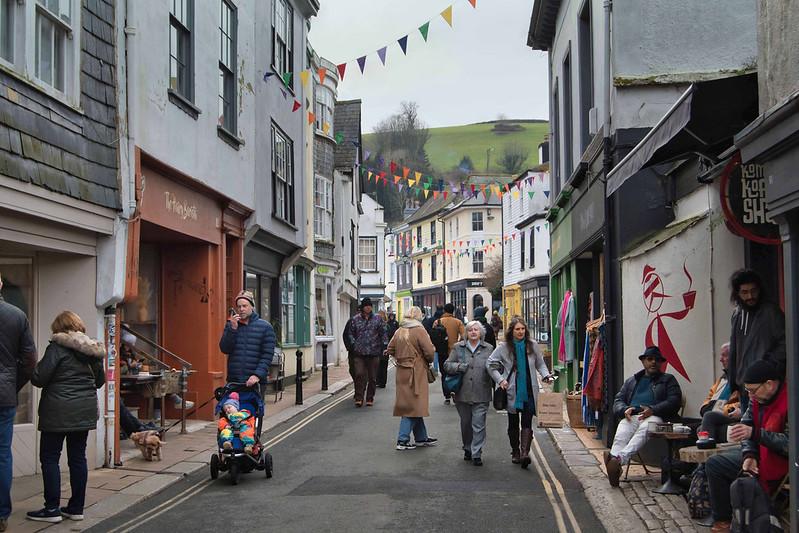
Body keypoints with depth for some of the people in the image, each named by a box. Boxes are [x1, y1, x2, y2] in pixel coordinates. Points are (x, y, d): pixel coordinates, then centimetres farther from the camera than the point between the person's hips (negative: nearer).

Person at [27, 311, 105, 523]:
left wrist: (35, 369, 10)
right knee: (78, 457, 10)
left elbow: (40, 378, -11)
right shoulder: (93, 350, 8)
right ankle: (76, 508, 14)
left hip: (59, 412, -6)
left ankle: (52, 509, 4)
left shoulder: (57, 347, -10)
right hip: (85, 410, 6)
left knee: (49, 458, 3)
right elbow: (100, 380, 17)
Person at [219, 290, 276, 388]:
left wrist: (257, 375, -14)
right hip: (233, 381, 2)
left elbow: (267, 355, -2)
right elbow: (224, 349, 2)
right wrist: (233, 328, -7)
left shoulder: (265, 327, 4)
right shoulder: (230, 325, 13)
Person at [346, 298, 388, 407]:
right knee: (359, 374, -12)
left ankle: (370, 399, 15)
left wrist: (384, 346, -1)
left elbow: (383, 333, 8)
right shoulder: (355, 319, 8)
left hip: (374, 352, 0)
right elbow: (350, 332, 15)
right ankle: (359, 398, -6)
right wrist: (353, 344, 2)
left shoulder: (378, 319, 6)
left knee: (372, 377, 4)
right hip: (359, 353, 0)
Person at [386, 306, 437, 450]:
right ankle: (402, 440, -4)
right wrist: (429, 360, 3)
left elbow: (390, 349, 15)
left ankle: (421, 437, 24)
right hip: (416, 373, -7)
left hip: (402, 372, 7)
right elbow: (429, 351, -17)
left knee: (415, 405, 15)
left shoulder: (399, 332, 6)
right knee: (413, 405, -2)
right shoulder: (419, 331, -13)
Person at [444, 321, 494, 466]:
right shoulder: (458, 347, 7)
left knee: (479, 425, -5)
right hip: (463, 394, 2)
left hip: (481, 395, -2)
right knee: (465, 424, 14)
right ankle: (467, 449, 31)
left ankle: (476, 454, 2)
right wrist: (458, 367, -9)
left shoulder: (489, 349, 6)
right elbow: (447, 364, 8)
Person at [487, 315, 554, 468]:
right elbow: (490, 364, 1)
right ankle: (515, 453, 23)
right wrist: (500, 380, -9)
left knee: (527, 422, -11)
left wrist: (546, 375, -2)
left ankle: (525, 453, -18)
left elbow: (540, 364, 16)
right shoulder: (504, 347, -2)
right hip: (512, 392, 0)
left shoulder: (532, 345, 5)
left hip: (529, 392, 0)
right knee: (513, 423, 10)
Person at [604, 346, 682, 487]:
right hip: (631, 417, 3)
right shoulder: (631, 381, 33)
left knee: (643, 430, -40)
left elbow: (674, 401, 5)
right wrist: (625, 409, -3)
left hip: (654, 417, -3)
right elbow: (618, 401, 23)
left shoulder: (668, 380, 23)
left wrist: (653, 410, -12)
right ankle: (615, 470, -58)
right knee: (621, 435, -34)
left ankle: (619, 459, -62)